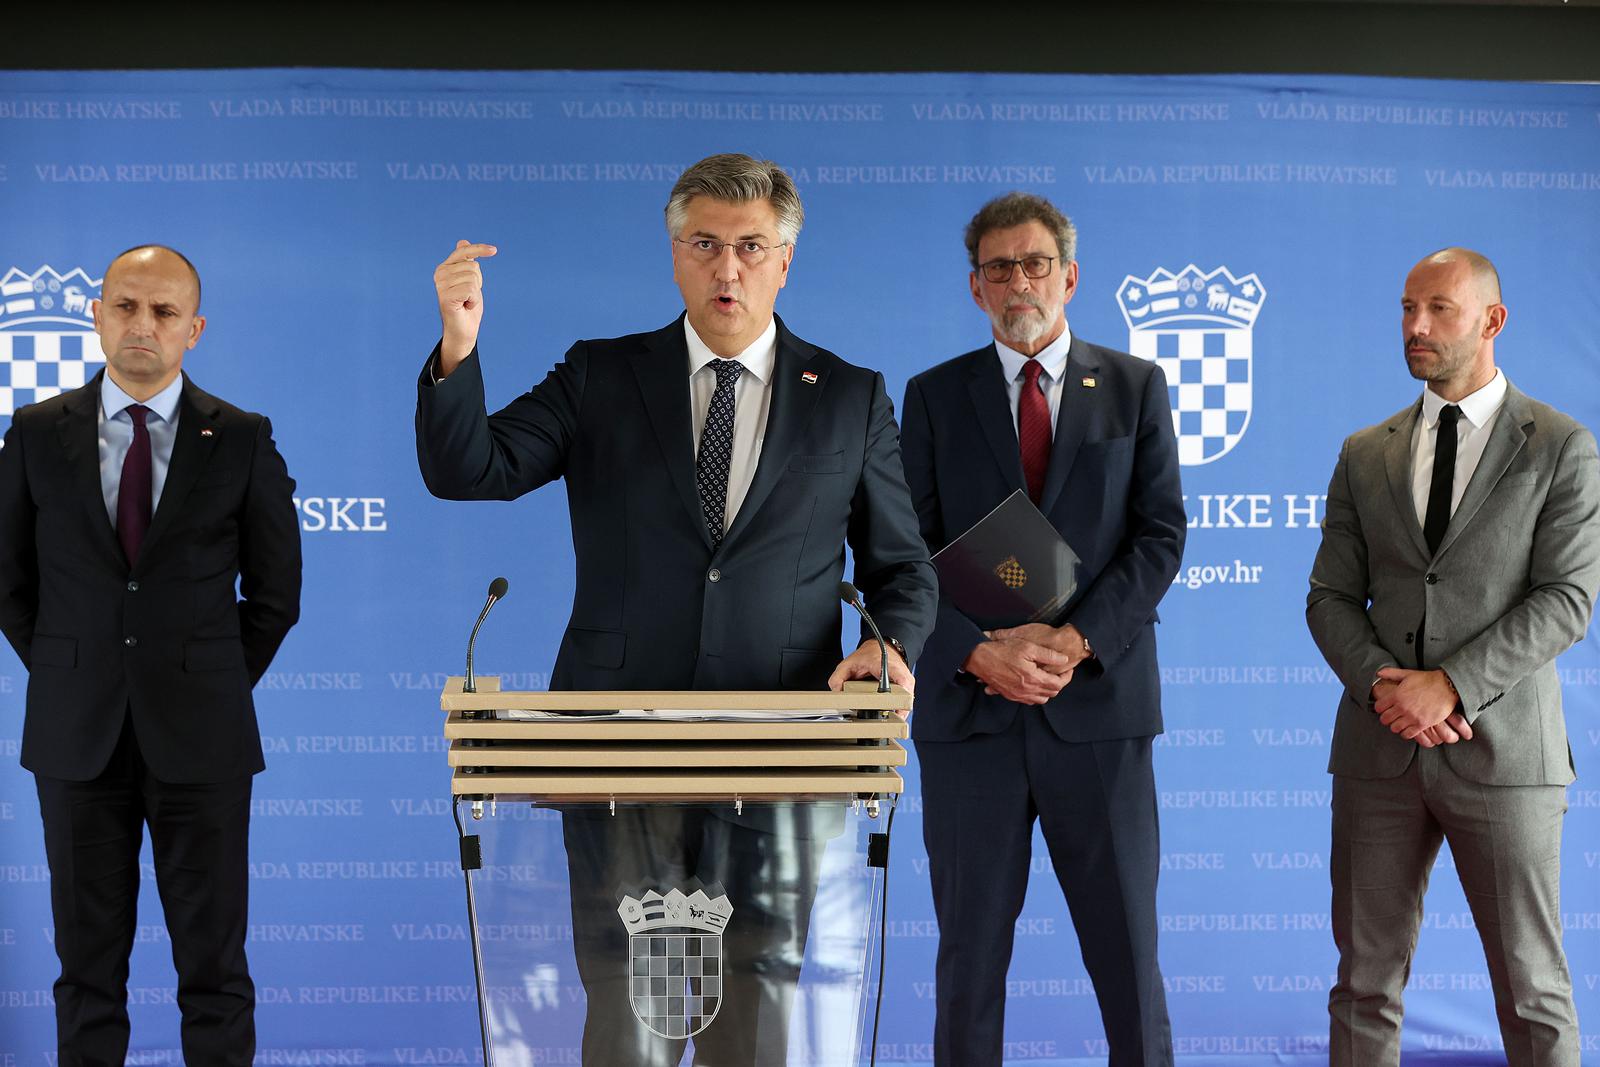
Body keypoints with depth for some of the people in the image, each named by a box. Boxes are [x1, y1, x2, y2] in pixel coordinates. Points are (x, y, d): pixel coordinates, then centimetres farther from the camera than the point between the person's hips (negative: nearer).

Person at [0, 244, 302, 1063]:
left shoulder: (243, 440, -1)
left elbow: (275, 593, 5)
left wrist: (217, 686, 2)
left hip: (199, 734, -1)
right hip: (77, 733, 1)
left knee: (212, 958, 6)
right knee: (88, 959, 10)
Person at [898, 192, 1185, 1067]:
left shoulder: (1135, 387, 8)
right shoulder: (934, 396, 8)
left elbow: (1159, 536, 0)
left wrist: (1075, 640, -13)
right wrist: (980, 654, -13)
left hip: (1097, 707, 0)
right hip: (970, 714, 1)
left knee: (1127, 947, 4)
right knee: (970, 952, 7)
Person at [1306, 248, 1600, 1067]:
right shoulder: (1364, 454, 12)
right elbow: (1331, 598, 9)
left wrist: (1450, 685, -16)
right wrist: (1381, 685, -10)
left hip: (1501, 749, -3)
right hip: (1379, 748, 3)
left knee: (1533, 992, 3)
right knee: (1365, 983, 7)